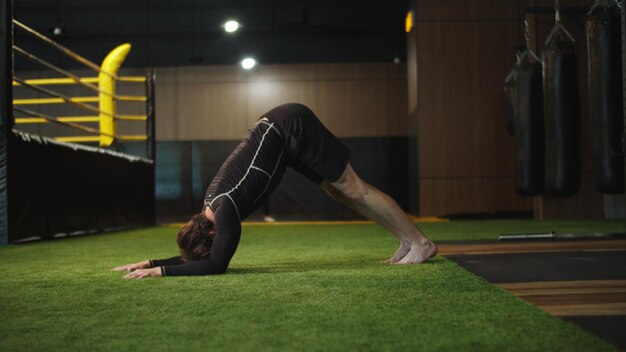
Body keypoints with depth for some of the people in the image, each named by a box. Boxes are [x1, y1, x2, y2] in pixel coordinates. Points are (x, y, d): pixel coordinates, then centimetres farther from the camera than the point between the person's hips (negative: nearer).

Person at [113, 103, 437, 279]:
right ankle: (407, 243, 13)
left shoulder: (225, 210, -23)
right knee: (338, 192, 8)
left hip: (292, 128, -7)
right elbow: (197, 253, 13)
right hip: (277, 131, 7)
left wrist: (160, 271, -20)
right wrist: (150, 261, 5)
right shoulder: (210, 208, 1)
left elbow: (216, 265, -25)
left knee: (352, 189, -6)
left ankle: (420, 243, 2)